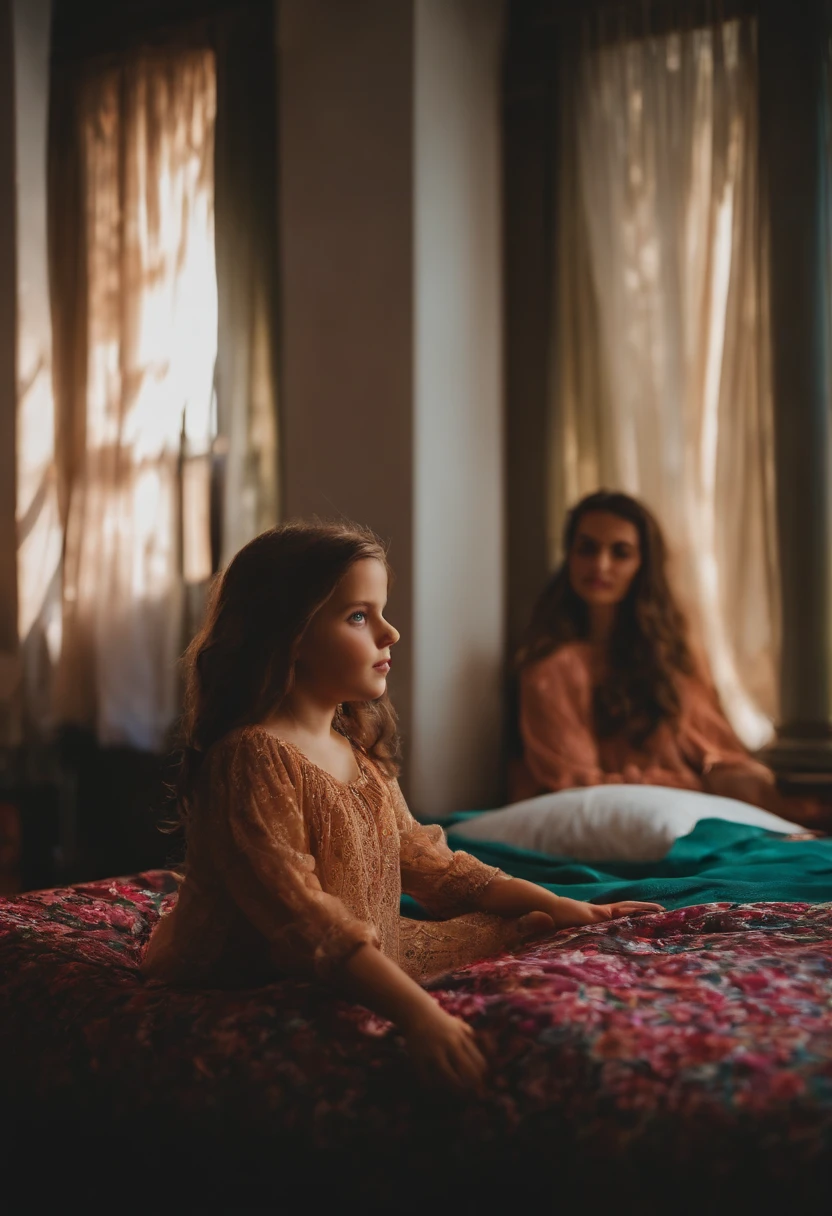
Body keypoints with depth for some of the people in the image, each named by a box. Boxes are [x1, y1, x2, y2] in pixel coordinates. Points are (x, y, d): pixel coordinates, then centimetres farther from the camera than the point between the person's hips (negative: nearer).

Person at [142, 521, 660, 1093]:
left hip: (352, 968, 9)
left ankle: (513, 932, 18)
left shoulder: (357, 748, 9)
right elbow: (303, 917, -30)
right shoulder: (251, 758, -21)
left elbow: (423, 858, 15)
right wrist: (419, 1013, -40)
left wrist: (555, 905, 9)